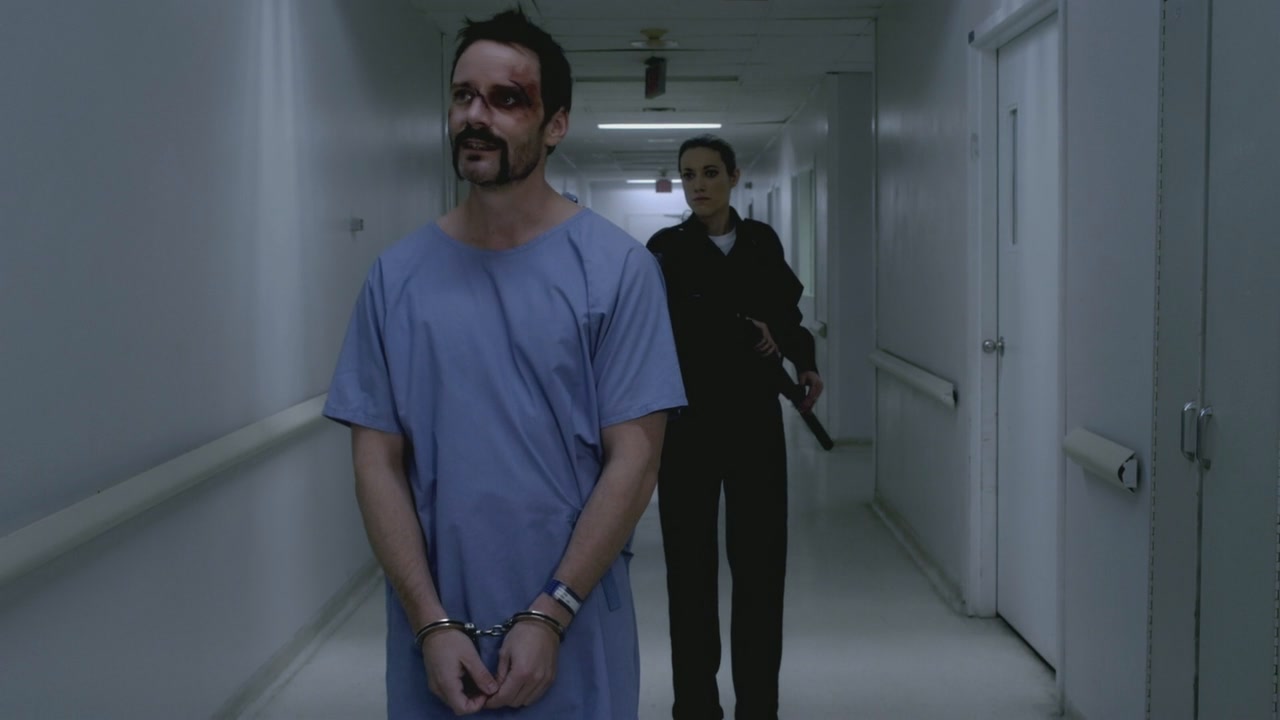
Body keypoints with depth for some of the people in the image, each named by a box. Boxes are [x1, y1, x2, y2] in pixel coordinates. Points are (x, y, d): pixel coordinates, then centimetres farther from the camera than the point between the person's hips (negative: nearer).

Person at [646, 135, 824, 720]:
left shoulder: (761, 242, 7)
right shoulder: (666, 248, -3)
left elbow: (786, 306, 21)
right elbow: (666, 327, -14)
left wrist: (804, 361, 5)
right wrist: (745, 332, -11)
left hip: (754, 416, 3)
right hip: (688, 418, -2)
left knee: (760, 559, 2)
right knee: (691, 560, 2)